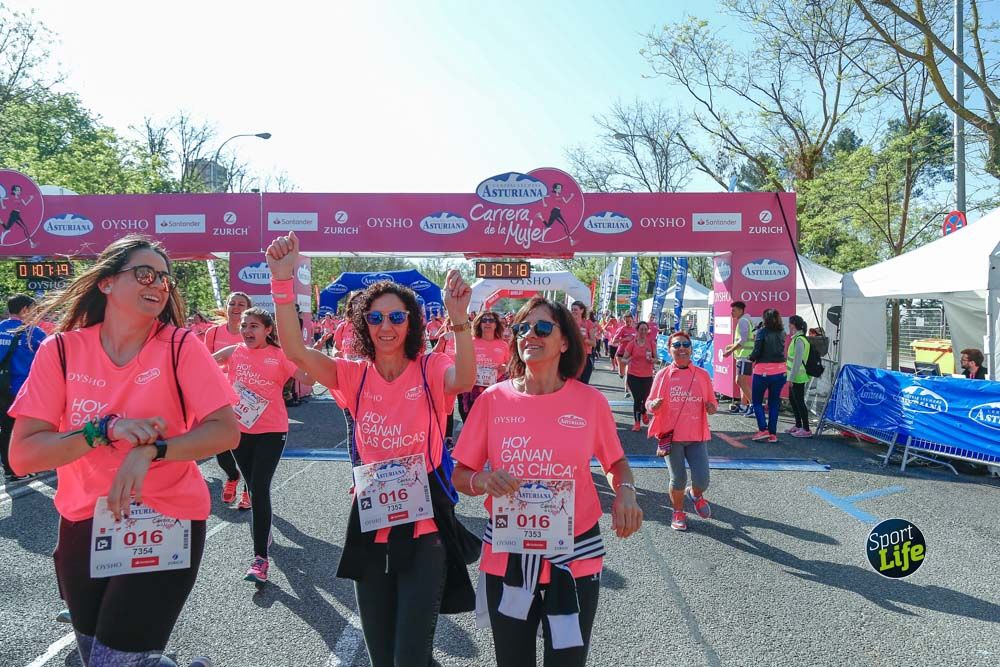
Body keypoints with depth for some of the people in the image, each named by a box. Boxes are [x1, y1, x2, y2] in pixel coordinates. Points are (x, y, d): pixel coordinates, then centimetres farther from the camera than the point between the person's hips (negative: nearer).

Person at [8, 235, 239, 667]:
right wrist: (104, 429, -25)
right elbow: (22, 457, -11)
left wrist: (150, 451, -27)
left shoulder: (180, 347, -11)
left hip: (166, 522, -3)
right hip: (84, 524, 3)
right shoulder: (61, 351, -6)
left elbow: (227, 431, -16)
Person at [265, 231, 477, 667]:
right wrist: (283, 280, -25)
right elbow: (295, 351, -14)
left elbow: (464, 381, -29)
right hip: (370, 526, 4)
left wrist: (459, 319, -43)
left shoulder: (430, 369, -6)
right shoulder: (355, 375, 0)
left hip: (423, 527, -3)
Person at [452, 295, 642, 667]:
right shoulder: (494, 399, -6)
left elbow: (616, 462, 10)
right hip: (506, 556, 1)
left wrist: (625, 493, -11)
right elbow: (460, 475, 1)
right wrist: (484, 481, -20)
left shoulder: (590, 401, -6)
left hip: (574, 556, -1)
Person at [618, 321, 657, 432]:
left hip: (647, 376, 1)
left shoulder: (651, 343, 1)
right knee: (637, 399, -3)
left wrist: (652, 359, -15)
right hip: (633, 376, -1)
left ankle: (644, 412, 39)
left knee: (645, 398, 2)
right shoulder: (632, 344, -3)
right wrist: (627, 361, -24)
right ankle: (637, 423, 13)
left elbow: (655, 359, 8)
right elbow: (623, 359, -1)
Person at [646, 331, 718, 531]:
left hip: (697, 435, 1)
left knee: (702, 480, -3)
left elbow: (711, 402, 12)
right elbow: (650, 403, 3)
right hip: (671, 435, -1)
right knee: (678, 479, 4)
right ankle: (678, 512, 31)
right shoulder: (663, 375, 0)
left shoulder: (702, 375, 3)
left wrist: (712, 407, -11)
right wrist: (653, 405, -20)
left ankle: (695, 494, 34)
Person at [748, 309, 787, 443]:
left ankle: (763, 429, -2)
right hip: (780, 370, 5)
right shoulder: (781, 332, 5)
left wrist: (750, 358, 6)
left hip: (763, 371, -5)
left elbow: (756, 351, -15)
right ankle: (773, 434, 11)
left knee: (757, 401, 9)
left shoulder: (762, 332, -10)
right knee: (774, 402, 11)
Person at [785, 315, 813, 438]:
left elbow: (797, 361, -22)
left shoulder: (799, 340, -19)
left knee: (799, 402, -3)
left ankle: (806, 430, 3)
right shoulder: (797, 338, 11)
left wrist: (791, 378, -20)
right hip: (795, 377, 10)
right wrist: (790, 377, 20)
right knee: (793, 400, 18)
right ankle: (798, 426, 29)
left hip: (797, 378, -10)